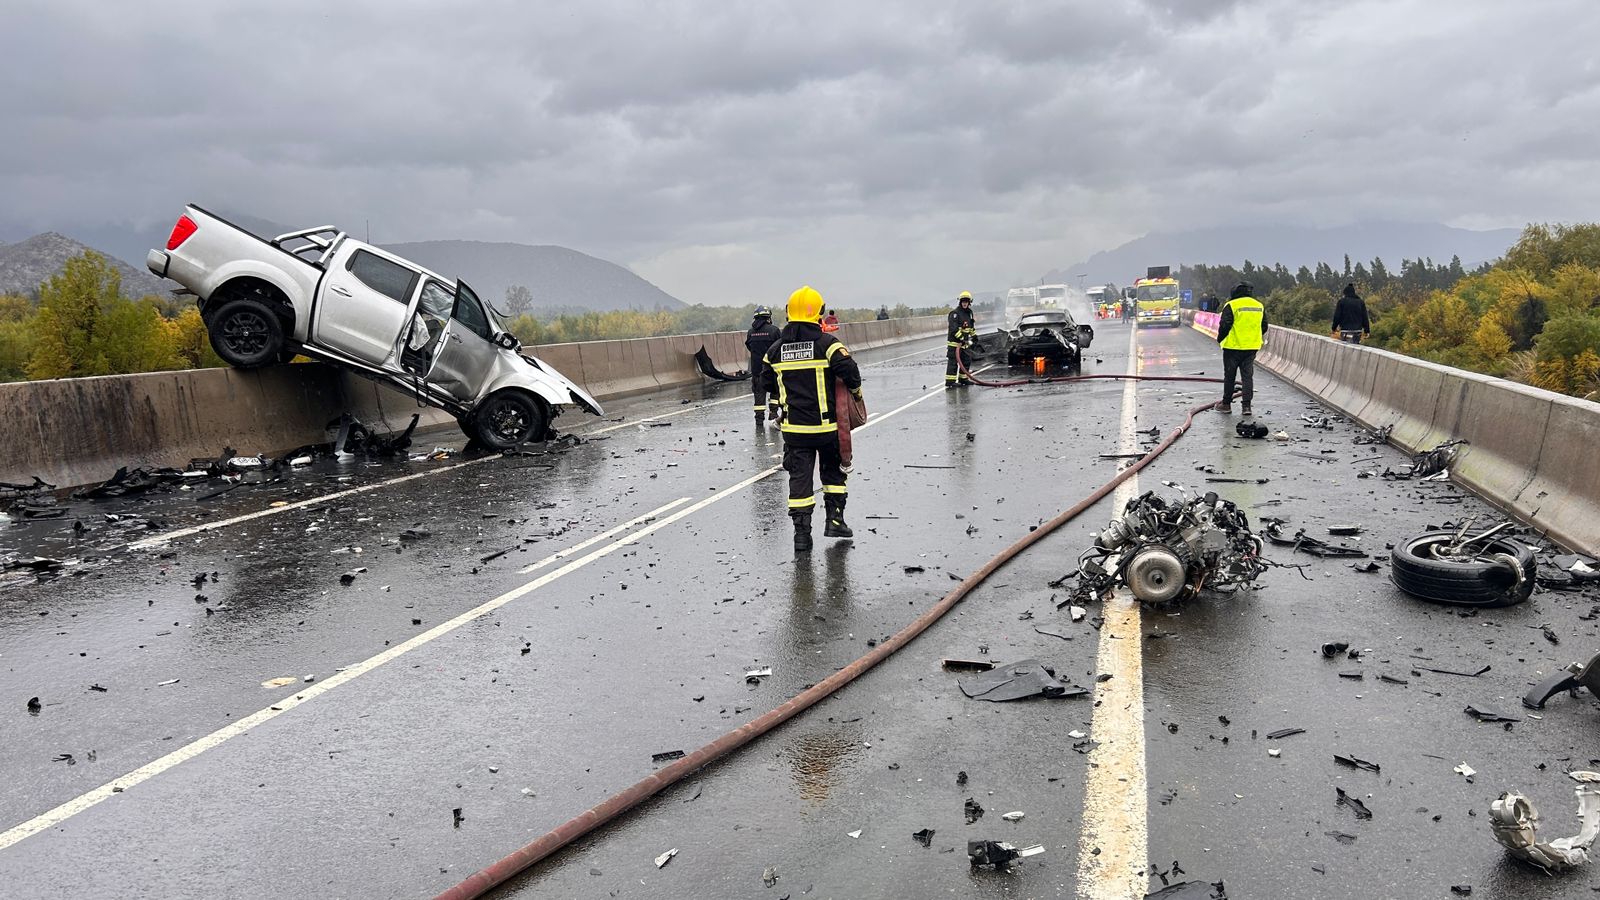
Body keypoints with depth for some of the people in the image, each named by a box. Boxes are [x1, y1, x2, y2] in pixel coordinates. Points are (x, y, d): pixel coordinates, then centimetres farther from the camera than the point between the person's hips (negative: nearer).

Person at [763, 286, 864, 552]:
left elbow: (768, 381, 13)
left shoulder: (776, 348, 3)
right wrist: (855, 390, 4)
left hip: (794, 425, 3)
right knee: (833, 470, 18)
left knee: (799, 476, 5)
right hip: (826, 424, -2)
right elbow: (848, 370, -16)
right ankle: (834, 519, 19)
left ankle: (801, 533, 3)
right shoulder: (827, 343, -10)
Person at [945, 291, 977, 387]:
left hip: (964, 342, 9)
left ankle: (963, 379, 26)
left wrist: (974, 336, 26)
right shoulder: (955, 313, -14)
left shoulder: (969, 313, 14)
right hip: (954, 341, -9)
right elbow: (953, 329, -22)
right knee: (953, 361, -10)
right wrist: (961, 338, -25)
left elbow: (971, 326, 29)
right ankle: (950, 381, -11)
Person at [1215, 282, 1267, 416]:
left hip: (1233, 346, -4)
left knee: (1229, 375, 7)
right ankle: (1246, 406, 1)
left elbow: (1224, 326, -14)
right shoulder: (1260, 306, 9)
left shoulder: (1231, 306, -11)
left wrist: (1220, 338, 2)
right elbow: (1264, 327, 13)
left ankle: (1226, 404, 15)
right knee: (1247, 376, 7)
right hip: (1252, 347, 5)